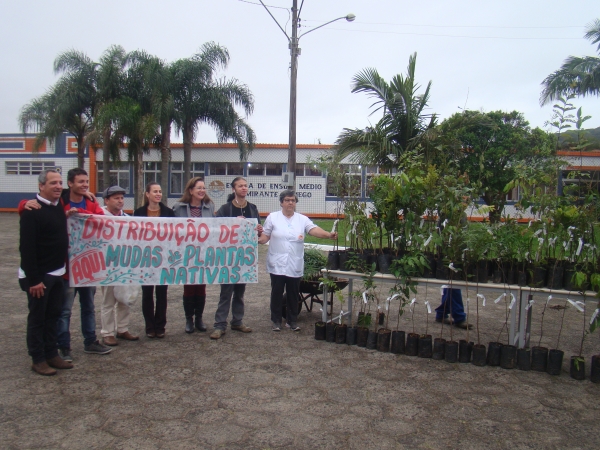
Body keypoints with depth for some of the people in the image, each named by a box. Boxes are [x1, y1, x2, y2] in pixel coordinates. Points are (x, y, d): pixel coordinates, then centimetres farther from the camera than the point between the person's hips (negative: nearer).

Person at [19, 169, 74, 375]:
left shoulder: (59, 208, 8)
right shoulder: (32, 212, -15)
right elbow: (27, 248, -19)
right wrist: (34, 279, -21)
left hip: (57, 273, 7)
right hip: (38, 276, -7)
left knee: (53, 315, 14)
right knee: (37, 317, 4)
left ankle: (52, 354, 25)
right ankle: (38, 360, 16)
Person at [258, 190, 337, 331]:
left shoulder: (302, 219, 3)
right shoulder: (272, 217, 1)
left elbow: (314, 229, -12)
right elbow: (265, 236, 2)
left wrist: (328, 234, -30)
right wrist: (258, 240, -21)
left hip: (295, 265, 2)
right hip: (277, 265, -2)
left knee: (294, 294, 10)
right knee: (277, 293, 6)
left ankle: (292, 321, 23)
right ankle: (276, 321, 19)